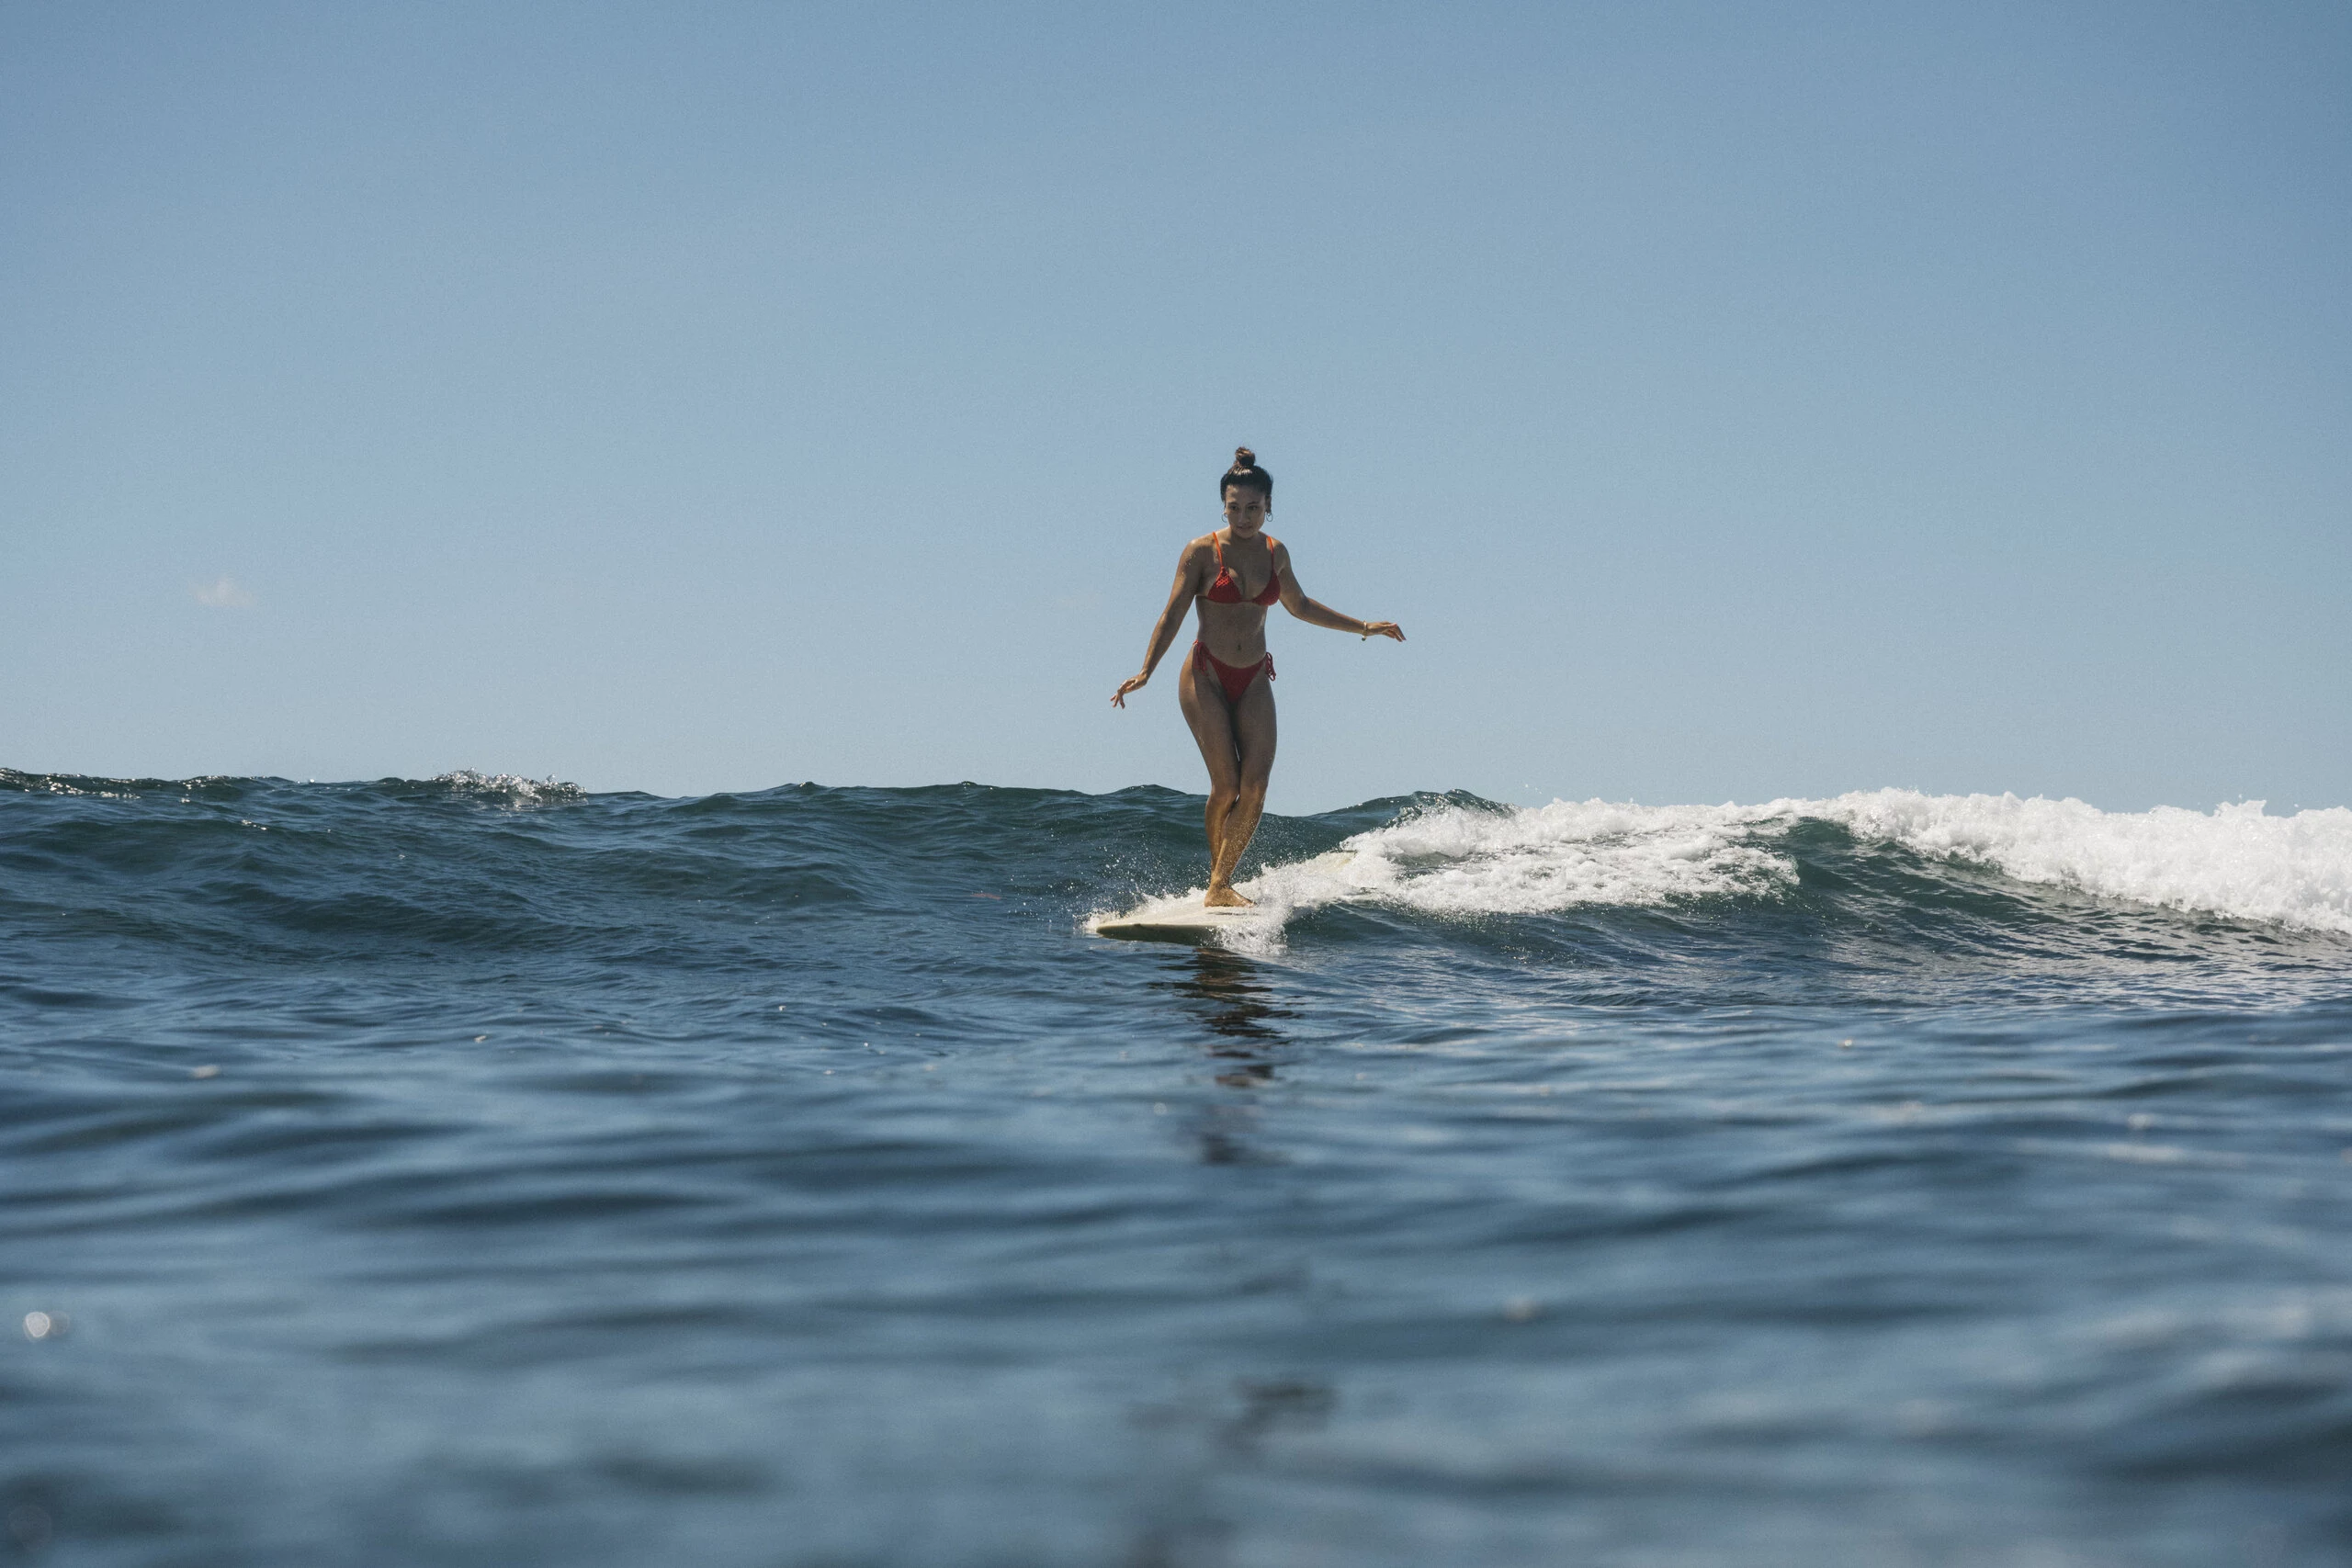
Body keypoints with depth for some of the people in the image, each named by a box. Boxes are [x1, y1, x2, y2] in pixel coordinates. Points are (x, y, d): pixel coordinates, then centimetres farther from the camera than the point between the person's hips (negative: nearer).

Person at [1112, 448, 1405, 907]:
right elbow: (1173, 614, -7)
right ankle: (1219, 881, 4)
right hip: (1205, 677, -4)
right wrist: (1145, 671, -19)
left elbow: (1299, 605, 23)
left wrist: (1362, 627, 25)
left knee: (1256, 783, -13)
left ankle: (1220, 884, -10)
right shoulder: (1202, 551, -7)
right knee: (1226, 784, -12)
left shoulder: (1275, 552, 7)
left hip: (1254, 681, 4)